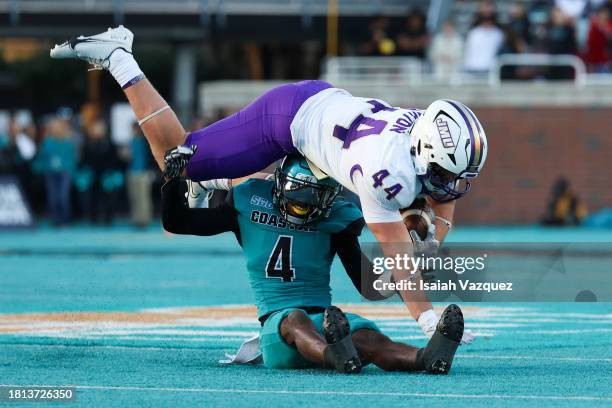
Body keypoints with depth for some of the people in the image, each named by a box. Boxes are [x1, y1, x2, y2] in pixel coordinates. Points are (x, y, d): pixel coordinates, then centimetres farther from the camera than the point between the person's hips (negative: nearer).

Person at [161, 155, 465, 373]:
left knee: (370, 338, -33)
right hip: (276, 321, -2)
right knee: (296, 321, -41)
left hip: (324, 318, 2)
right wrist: (174, 178, 1)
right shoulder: (250, 204, 8)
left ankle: (426, 358, -64)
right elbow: (175, 222, 15)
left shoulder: (335, 220, 9)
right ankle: (336, 357, -75)